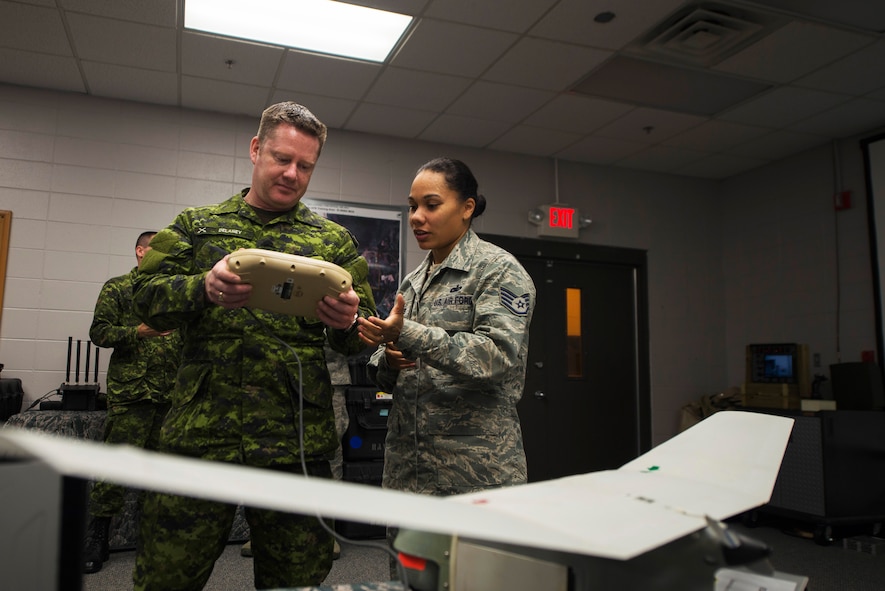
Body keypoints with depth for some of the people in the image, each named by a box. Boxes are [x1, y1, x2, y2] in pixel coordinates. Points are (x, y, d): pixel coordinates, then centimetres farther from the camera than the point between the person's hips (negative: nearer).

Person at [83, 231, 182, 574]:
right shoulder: (117, 288, 5)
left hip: (170, 392, 5)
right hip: (130, 392, -5)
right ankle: (97, 537, 7)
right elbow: (99, 332, -3)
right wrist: (138, 332, -15)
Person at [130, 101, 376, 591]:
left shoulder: (332, 240, 12)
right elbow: (148, 297, 1)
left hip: (295, 440, 1)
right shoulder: (197, 225, 13)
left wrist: (347, 322, -17)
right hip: (200, 428, 0)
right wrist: (205, 288, -19)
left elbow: (359, 338, 8)